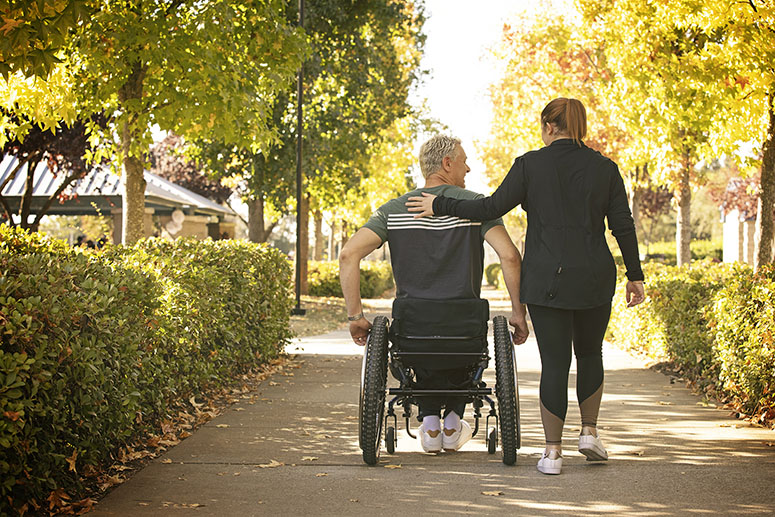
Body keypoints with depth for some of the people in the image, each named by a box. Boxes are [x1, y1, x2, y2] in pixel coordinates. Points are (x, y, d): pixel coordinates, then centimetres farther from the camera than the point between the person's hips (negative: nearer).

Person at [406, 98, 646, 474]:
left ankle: (552, 452, 2)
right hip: (594, 279, 1)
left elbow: (492, 207, -6)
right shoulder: (604, 168, 2)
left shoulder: (530, 165, -4)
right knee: (589, 353, 22)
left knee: (554, 361, 3)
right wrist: (635, 276, 9)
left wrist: (440, 206, 4)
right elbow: (623, 226, 2)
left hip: (545, 280, -1)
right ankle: (589, 432, 15)